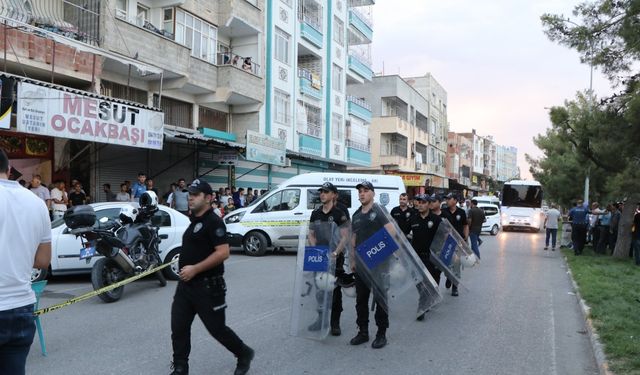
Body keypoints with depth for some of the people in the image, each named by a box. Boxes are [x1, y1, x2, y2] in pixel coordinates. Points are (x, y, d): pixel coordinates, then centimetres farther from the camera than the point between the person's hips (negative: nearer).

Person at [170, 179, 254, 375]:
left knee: (217, 328, 4)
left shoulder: (213, 222, -16)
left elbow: (223, 253, -25)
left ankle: (244, 354, 28)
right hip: (185, 284, 8)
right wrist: (183, 262, 14)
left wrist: (195, 269, -24)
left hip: (207, 287, -8)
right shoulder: (195, 221, 13)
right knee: (178, 328, 6)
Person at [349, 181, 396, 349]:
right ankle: (363, 332, 22)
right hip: (361, 264, 6)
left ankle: (381, 334, 13)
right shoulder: (356, 215, 12)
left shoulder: (378, 212, -8)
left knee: (380, 298, 2)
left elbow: (392, 232, -17)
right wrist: (353, 260, 15)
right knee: (361, 299, 11)